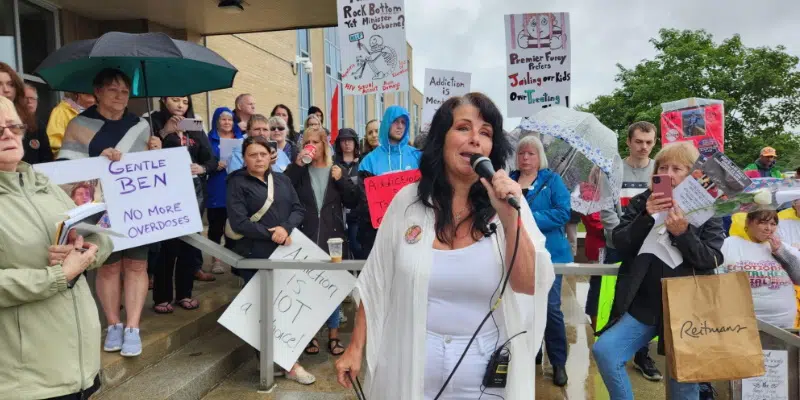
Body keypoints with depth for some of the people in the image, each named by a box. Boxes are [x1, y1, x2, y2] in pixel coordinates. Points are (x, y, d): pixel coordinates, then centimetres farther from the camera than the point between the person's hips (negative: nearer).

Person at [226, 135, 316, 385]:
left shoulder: (282, 180, 13)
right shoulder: (237, 183, -2)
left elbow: (298, 209, 5)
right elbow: (239, 223, -12)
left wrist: (286, 229, -14)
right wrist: (271, 235, -14)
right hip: (256, 257, -4)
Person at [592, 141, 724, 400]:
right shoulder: (642, 202, 6)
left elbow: (712, 259, -6)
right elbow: (620, 245, -3)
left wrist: (682, 233, -22)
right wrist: (646, 217, -17)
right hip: (643, 303, 1)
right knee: (604, 351, -16)